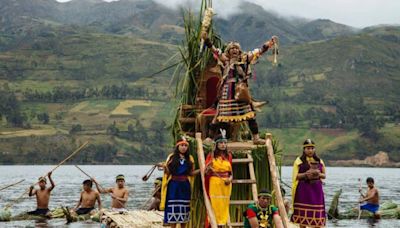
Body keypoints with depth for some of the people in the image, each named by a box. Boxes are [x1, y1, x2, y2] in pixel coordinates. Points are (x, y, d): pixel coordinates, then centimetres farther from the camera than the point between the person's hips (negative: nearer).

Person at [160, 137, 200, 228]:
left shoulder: (190, 158, 9)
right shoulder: (172, 157, 2)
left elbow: (191, 173, 7)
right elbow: (168, 172, -1)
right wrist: (165, 167, -21)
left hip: (185, 186, 2)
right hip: (173, 186, -2)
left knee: (184, 208, 3)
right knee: (173, 207, -5)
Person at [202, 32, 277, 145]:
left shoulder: (244, 59, 8)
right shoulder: (225, 60, 3)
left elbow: (259, 51, 10)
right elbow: (215, 51, -5)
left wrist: (270, 43, 7)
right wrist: (206, 40, -16)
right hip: (227, 92, -2)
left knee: (250, 114, -1)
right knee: (220, 115, -1)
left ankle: (256, 138, 5)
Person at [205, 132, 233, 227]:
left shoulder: (228, 155, 9)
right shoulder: (211, 155, 1)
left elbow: (231, 171, 13)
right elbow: (206, 172, 0)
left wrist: (230, 179, -7)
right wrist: (209, 167, -21)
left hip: (226, 184, 3)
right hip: (215, 183, -3)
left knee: (224, 205, 3)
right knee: (215, 205, -6)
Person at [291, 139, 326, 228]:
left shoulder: (319, 161, 11)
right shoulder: (299, 161, 2)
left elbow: (324, 175, 13)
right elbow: (295, 176, -2)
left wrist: (319, 174, -9)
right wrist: (305, 174, -18)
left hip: (316, 189, 3)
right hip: (303, 189, -2)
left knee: (317, 212, -1)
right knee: (303, 213, -2)